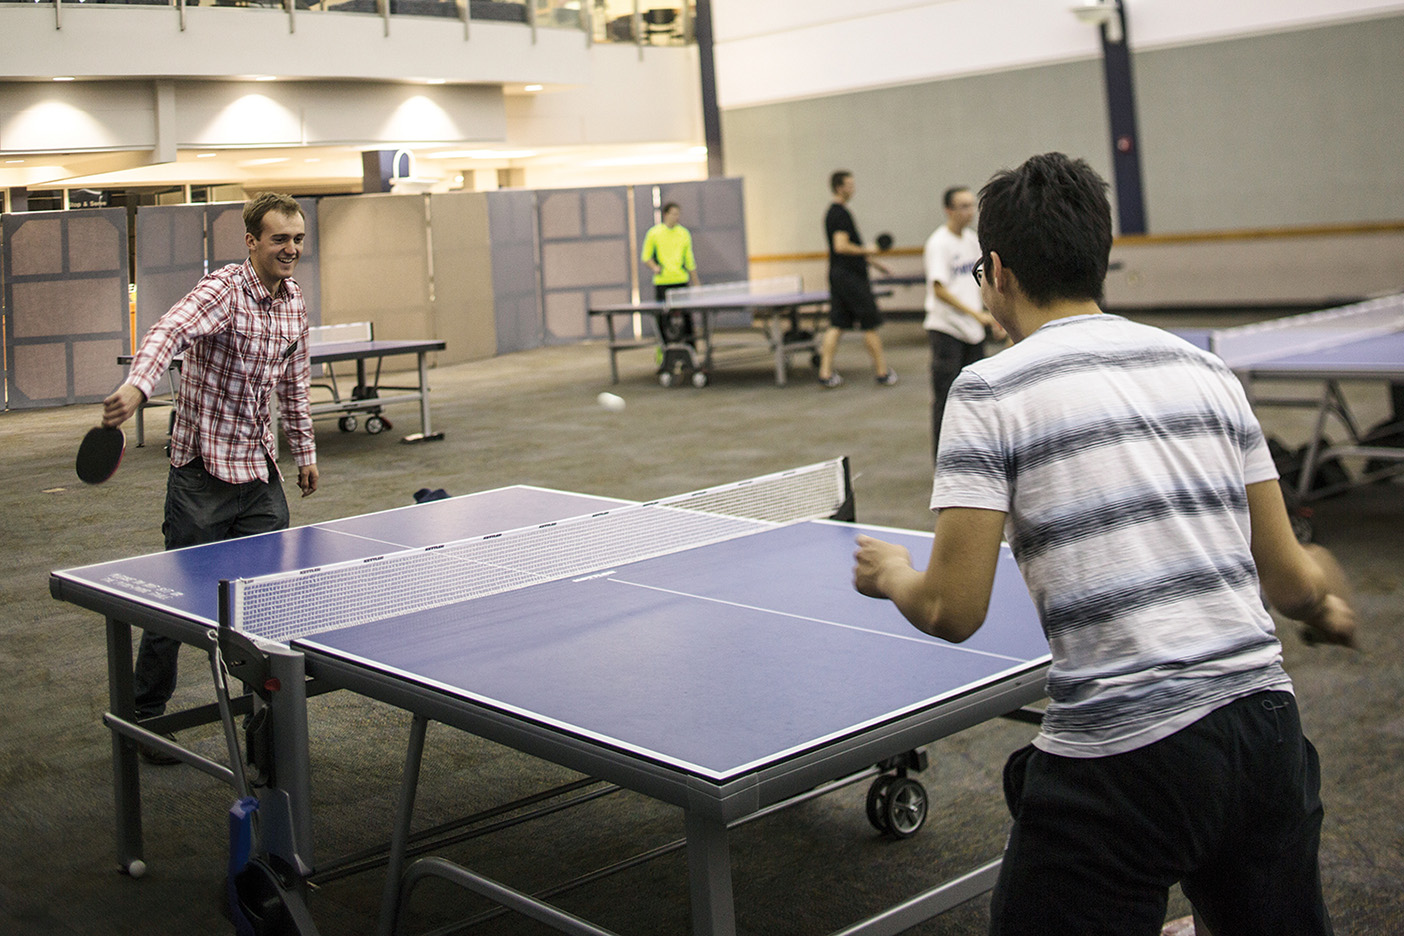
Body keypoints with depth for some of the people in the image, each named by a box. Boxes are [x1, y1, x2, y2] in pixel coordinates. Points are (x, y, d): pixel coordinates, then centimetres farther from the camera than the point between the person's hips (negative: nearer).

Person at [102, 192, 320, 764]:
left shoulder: (293, 301, 6)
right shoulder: (223, 291, -18)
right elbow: (168, 332, -37)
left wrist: (303, 448, 22)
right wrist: (137, 385, -56)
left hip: (258, 465, 6)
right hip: (203, 467, -6)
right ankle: (146, 715, 20)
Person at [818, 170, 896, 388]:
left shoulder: (833, 213, 16)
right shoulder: (842, 214, -15)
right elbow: (841, 246, -24)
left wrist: (871, 261, 26)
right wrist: (866, 251, -13)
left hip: (838, 275, 10)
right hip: (851, 277, -10)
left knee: (836, 325, 7)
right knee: (870, 325, -1)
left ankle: (825, 373, 4)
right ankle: (882, 372, 6)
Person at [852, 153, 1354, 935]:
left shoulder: (991, 391, -5)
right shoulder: (1207, 370, 10)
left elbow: (953, 612, -9)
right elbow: (1288, 580, 11)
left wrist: (893, 576, 14)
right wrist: (1326, 607, 35)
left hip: (1121, 757, -6)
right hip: (1265, 723, 6)